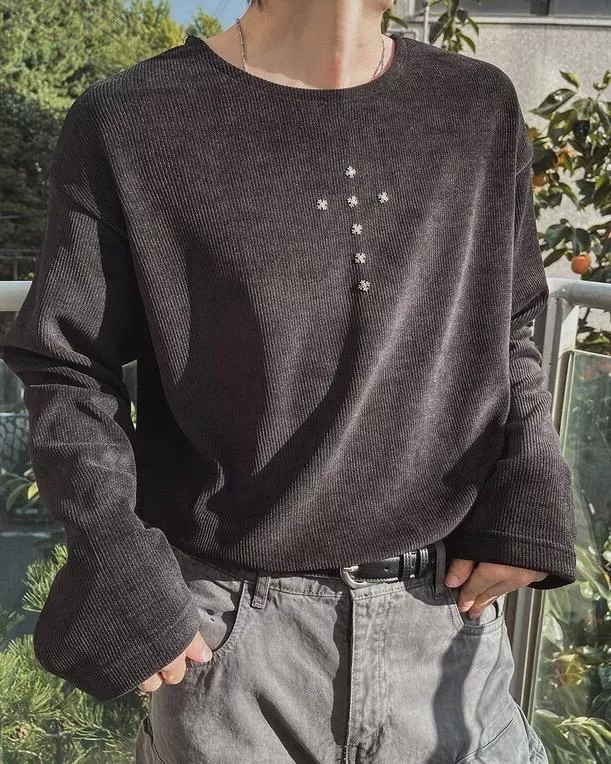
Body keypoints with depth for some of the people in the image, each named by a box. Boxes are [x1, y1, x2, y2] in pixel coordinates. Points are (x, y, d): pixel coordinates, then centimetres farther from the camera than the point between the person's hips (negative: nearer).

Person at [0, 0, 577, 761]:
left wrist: (528, 491, -6)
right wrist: (122, 577, -12)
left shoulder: (481, 109, 2)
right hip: (233, 627, -2)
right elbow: (69, 371, -4)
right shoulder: (129, 127, -9)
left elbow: (506, 330, 9)